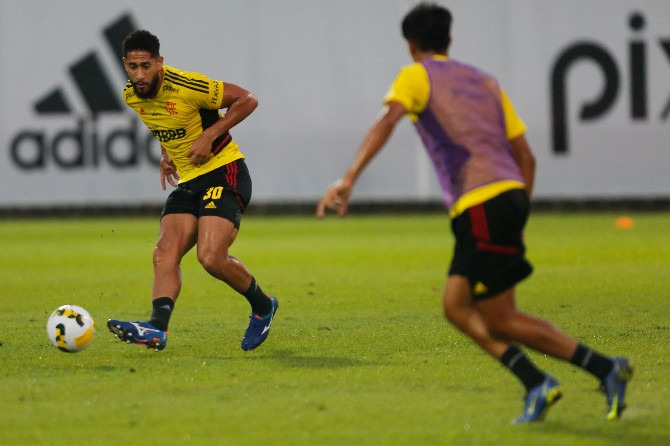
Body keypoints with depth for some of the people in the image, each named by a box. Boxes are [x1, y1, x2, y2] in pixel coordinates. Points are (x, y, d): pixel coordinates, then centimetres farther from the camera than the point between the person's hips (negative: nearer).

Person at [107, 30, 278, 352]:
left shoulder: (186, 86, -19)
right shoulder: (131, 96, 4)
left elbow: (246, 99, -12)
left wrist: (209, 136, -17)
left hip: (224, 172, -8)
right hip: (188, 181, 8)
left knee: (211, 258, -21)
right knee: (164, 253, -14)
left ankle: (263, 307, 5)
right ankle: (157, 328, -28)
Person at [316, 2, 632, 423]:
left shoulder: (417, 76, 5)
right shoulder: (483, 80, 24)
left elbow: (386, 123, -16)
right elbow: (526, 156, 19)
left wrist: (349, 179, -26)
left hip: (480, 207, -7)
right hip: (510, 194, 7)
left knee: (500, 322, -2)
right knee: (456, 306, 15)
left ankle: (606, 369, -7)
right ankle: (537, 385, 3)